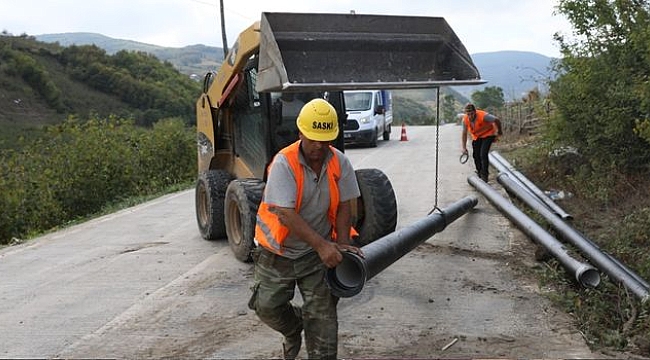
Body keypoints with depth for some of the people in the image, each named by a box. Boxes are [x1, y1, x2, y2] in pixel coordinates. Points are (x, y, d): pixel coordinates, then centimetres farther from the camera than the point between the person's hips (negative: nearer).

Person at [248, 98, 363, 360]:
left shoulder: (339, 163, -8)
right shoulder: (284, 163, -22)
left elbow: (344, 206, -1)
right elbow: (286, 215, -28)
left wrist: (341, 244, -14)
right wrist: (322, 245, -31)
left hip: (318, 252, 2)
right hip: (278, 251, -2)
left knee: (323, 313, 1)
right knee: (267, 306, 8)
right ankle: (293, 330, 39)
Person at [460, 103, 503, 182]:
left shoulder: (483, 116, -35)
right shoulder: (465, 120, -19)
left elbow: (496, 120, -32)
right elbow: (464, 134, -9)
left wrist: (499, 131, -17)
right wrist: (464, 147, -14)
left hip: (487, 135, -5)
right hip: (476, 137, 5)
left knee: (483, 154, -18)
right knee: (476, 155, 3)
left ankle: (484, 176, -7)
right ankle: (480, 175, 22)